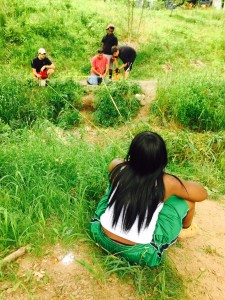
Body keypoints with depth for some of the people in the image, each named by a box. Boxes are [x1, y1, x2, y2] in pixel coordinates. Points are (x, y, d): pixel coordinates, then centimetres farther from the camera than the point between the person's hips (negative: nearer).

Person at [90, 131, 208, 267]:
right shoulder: (166, 183, -20)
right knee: (188, 197, 4)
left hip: (102, 237, 4)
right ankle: (186, 228, 36)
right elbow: (203, 194, -2)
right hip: (138, 254, -3)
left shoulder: (118, 168, -12)